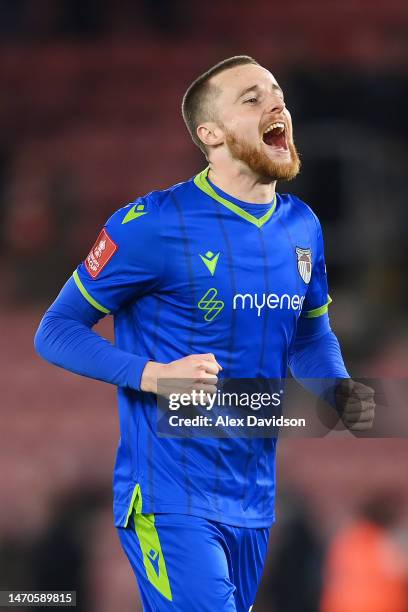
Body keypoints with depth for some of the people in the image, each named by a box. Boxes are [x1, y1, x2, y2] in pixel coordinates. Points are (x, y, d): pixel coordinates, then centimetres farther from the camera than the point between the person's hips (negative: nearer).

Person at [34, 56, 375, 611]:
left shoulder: (302, 227, 7)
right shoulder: (155, 225, -13)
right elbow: (55, 331, -8)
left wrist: (341, 394, 1)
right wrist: (154, 375, -23)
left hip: (254, 501, 7)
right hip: (171, 500, -7)